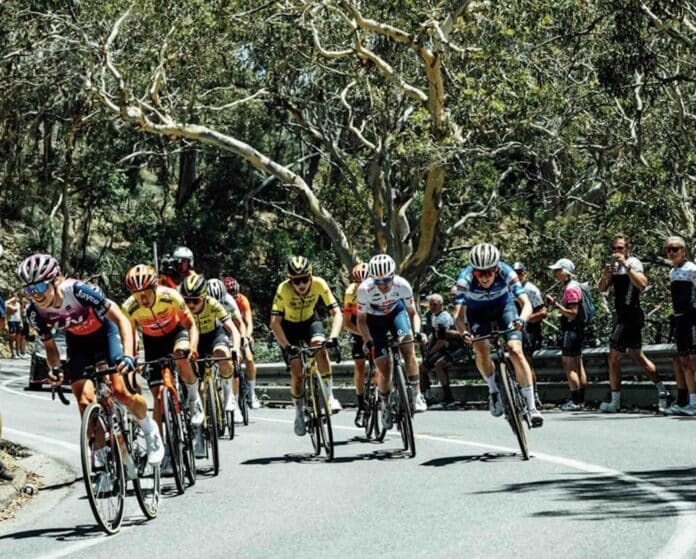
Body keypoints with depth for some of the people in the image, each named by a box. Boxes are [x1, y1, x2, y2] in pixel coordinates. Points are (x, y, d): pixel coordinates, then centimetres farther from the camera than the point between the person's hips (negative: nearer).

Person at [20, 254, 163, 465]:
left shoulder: (77, 290, -36)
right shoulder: (35, 312, -22)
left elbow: (121, 319, -32)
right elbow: (49, 346, -6)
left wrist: (127, 355, -46)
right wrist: (55, 369, -28)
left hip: (105, 331, -4)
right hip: (78, 342, 4)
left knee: (121, 392, -17)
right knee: (84, 401, -13)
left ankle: (150, 430, 12)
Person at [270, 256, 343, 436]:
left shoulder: (319, 284, -27)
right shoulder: (283, 289, -31)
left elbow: (336, 313, -25)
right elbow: (275, 322, -32)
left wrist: (333, 337, -41)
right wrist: (287, 347, -42)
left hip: (310, 321, 1)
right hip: (289, 326, -1)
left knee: (319, 347, -31)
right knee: (297, 374, -11)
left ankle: (330, 397, -22)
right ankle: (299, 413, 12)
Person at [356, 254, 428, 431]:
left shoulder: (402, 285, -29)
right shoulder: (365, 290, -32)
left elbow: (412, 312, -14)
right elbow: (361, 320, -19)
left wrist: (416, 331, -32)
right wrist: (367, 341, -34)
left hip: (396, 312, 1)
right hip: (375, 320, -1)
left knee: (408, 346, -26)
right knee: (384, 369, -8)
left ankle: (416, 395, -19)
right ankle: (385, 406, 17)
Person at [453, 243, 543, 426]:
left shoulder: (506, 273, -33)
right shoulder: (465, 278, -34)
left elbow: (526, 303, -36)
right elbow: (459, 314, -38)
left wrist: (522, 319, -58)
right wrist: (464, 332, -58)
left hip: (503, 306, 0)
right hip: (477, 312, 0)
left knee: (515, 351, -18)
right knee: (482, 350, -24)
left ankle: (531, 406, -12)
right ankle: (493, 390, 4)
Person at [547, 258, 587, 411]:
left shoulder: (571, 288, -16)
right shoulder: (571, 286, 16)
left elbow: (572, 313, -22)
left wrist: (556, 305, -22)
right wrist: (556, 304, 13)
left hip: (571, 330, -11)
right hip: (576, 330, 11)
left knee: (569, 366, -9)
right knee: (578, 366, 12)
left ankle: (575, 401, -10)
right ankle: (580, 400, 16)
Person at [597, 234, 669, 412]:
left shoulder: (633, 263, -12)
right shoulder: (613, 264, 15)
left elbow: (642, 284, -30)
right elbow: (602, 289, 8)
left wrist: (626, 265, -34)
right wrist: (606, 275, -12)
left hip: (630, 315, -9)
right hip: (623, 316, 9)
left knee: (614, 358, -7)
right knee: (637, 356, 16)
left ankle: (615, 402, -2)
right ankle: (661, 390, 23)